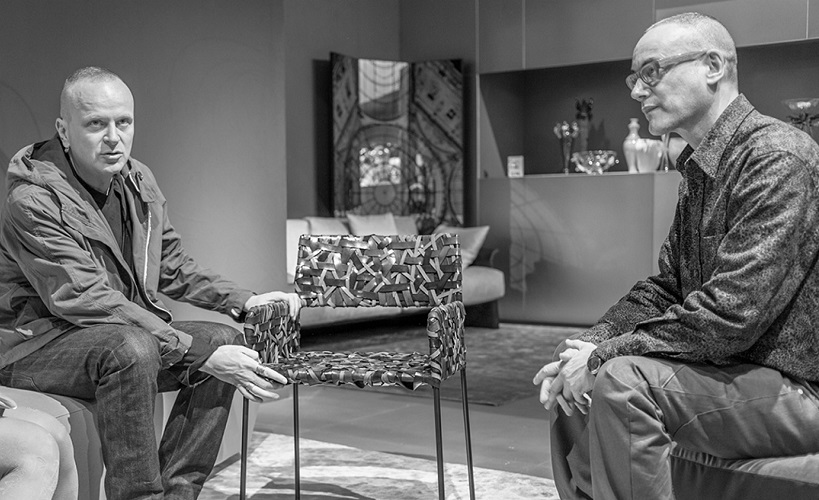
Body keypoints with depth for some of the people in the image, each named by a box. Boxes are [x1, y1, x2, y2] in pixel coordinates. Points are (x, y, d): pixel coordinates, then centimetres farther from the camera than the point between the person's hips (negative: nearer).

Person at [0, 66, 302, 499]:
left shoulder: (138, 180, 4)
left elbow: (173, 266, 14)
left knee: (226, 340, -10)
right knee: (132, 348, -36)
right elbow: (89, 301, -28)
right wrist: (198, 352, -33)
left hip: (128, 335, 8)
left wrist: (245, 302, -2)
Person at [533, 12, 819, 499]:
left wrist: (604, 354, -19)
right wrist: (590, 343, -4)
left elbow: (730, 315, -26)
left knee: (622, 381, -27)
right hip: (734, 368, 9)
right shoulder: (699, 169, 13)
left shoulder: (777, 158, -19)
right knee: (570, 385, 7)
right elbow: (665, 289, 13)